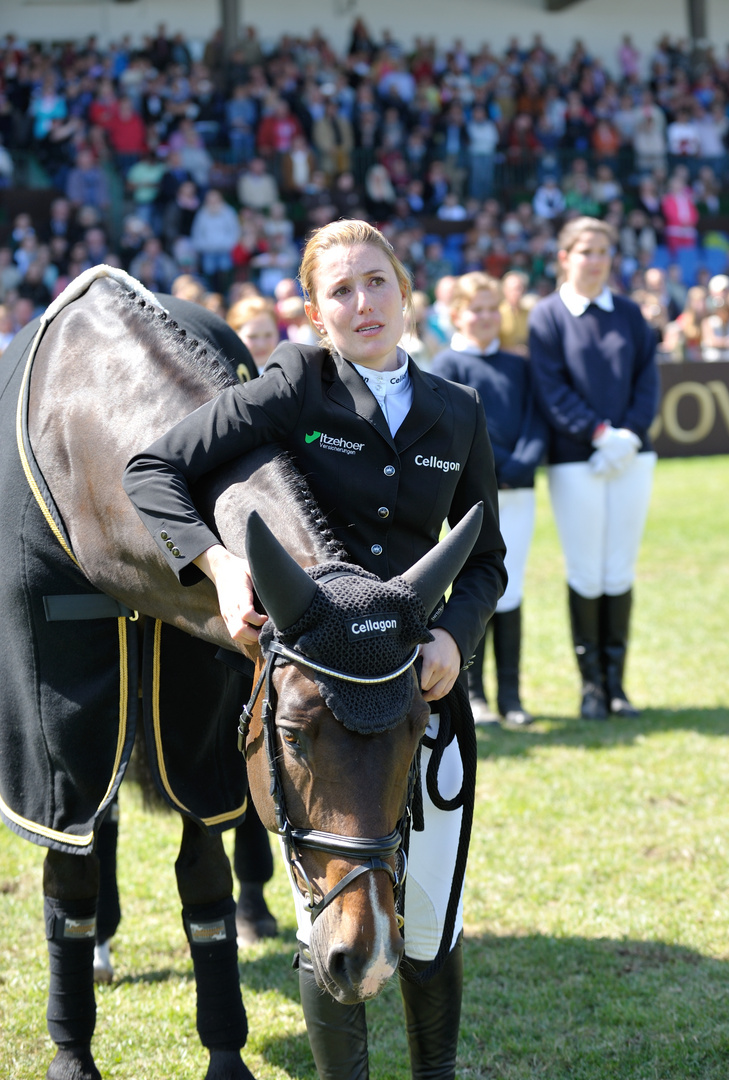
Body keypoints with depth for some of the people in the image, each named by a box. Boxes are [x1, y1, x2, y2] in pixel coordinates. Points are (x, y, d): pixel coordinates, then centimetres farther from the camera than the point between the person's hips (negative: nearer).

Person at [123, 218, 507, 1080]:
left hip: (422, 686, 3)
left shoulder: (457, 413, 7)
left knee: (430, 913, 10)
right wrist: (219, 565, -24)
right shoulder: (296, 386, -5)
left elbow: (484, 559, 13)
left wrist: (455, 636, -6)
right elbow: (152, 471, -9)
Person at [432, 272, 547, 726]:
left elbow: (537, 421, 6)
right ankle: (472, 694, 6)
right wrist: (497, 468, -16)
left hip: (518, 493, 4)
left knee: (511, 592, 5)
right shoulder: (448, 365, 1)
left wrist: (523, 465, -12)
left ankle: (510, 694, 11)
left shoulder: (518, 366, 14)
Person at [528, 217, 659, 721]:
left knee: (621, 573, 4)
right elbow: (552, 389, -7)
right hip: (576, 462, -3)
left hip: (632, 458, 3)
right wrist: (600, 434, -16)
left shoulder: (629, 314, 11)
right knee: (586, 575, -1)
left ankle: (615, 681, 12)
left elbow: (648, 378, 6)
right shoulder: (547, 316, 0)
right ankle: (591, 683, 9)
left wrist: (631, 434, -9)